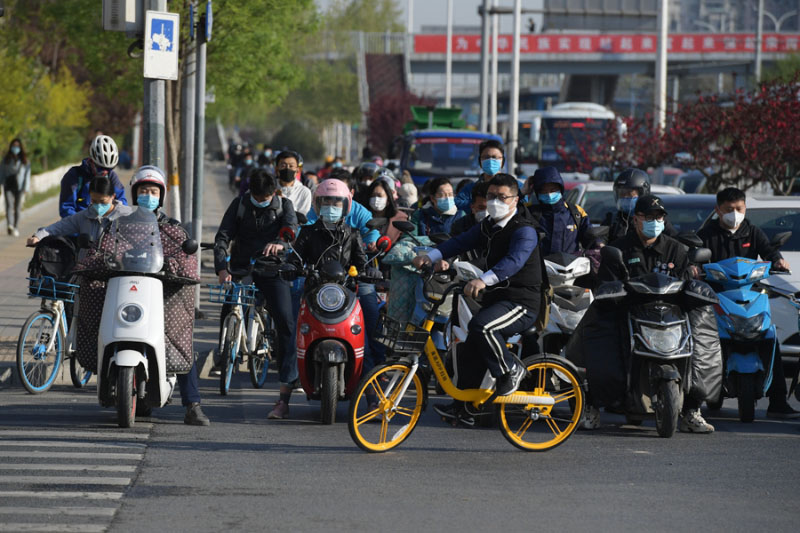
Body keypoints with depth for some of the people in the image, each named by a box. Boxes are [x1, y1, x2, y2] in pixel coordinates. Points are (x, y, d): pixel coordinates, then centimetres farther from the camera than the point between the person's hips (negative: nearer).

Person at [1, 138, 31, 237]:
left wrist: (25, 189, -5)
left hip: (19, 187, 0)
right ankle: (10, 225, -35)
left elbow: (27, 175, 2)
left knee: (17, 208, 2)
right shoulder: (6, 159, 8)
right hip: (9, 186, 0)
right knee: (9, 205, -17)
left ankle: (16, 228, 12)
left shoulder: (25, 161, 5)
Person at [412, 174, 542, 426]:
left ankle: (511, 371, -13)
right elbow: (461, 242, 5)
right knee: (470, 352, 5)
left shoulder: (524, 230, -15)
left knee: (481, 326, -32)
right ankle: (462, 407, 16)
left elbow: (514, 260, -32)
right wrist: (431, 256, -13)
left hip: (521, 301, -8)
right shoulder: (488, 226, 13)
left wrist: (484, 280, -48)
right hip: (497, 298, 8)